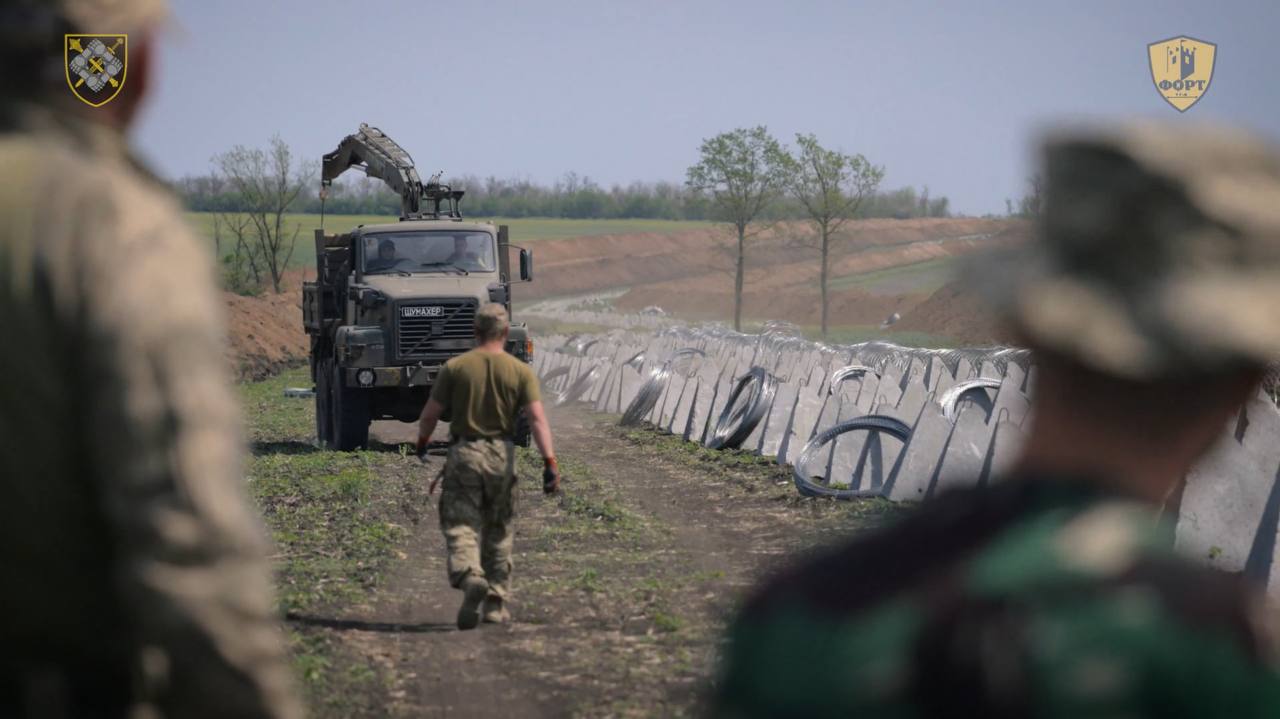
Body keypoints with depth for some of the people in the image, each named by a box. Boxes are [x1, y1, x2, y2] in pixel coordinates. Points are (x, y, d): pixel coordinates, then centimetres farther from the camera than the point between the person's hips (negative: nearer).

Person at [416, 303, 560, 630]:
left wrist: (422, 440, 20)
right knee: (498, 530, 14)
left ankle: (470, 577, -30)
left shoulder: (455, 367, -2)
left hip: (463, 453, -1)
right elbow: (537, 419, -11)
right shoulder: (520, 371, -2)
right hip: (501, 455, 2)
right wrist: (550, 461, -12)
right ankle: (496, 602, 18)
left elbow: (431, 412, 1)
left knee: (460, 525, -2)